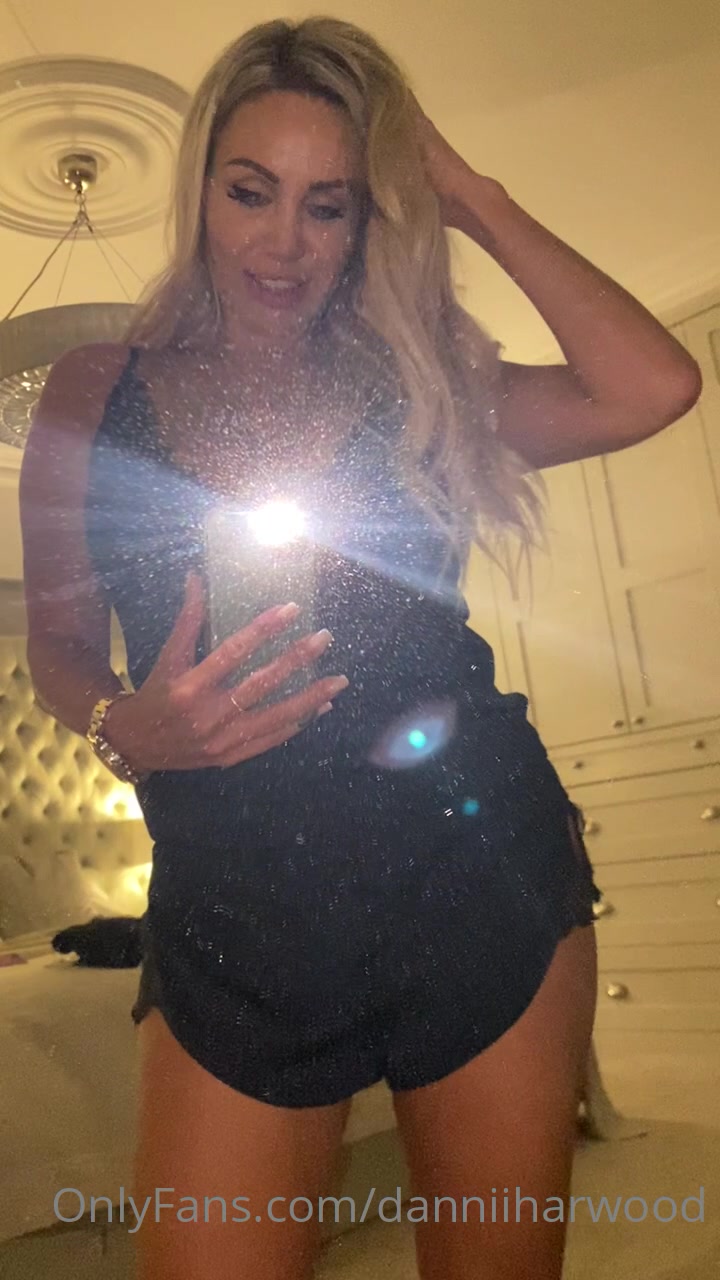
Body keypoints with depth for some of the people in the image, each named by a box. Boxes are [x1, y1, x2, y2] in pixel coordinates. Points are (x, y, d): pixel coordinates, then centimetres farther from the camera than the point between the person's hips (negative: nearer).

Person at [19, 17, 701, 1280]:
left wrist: (468, 193, -3)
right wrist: (130, 726, -15)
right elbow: (57, 645, 7)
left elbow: (652, 389, -10)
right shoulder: (95, 393, 4)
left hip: (482, 892, 1)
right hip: (233, 928, 0)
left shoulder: (418, 386, 4)